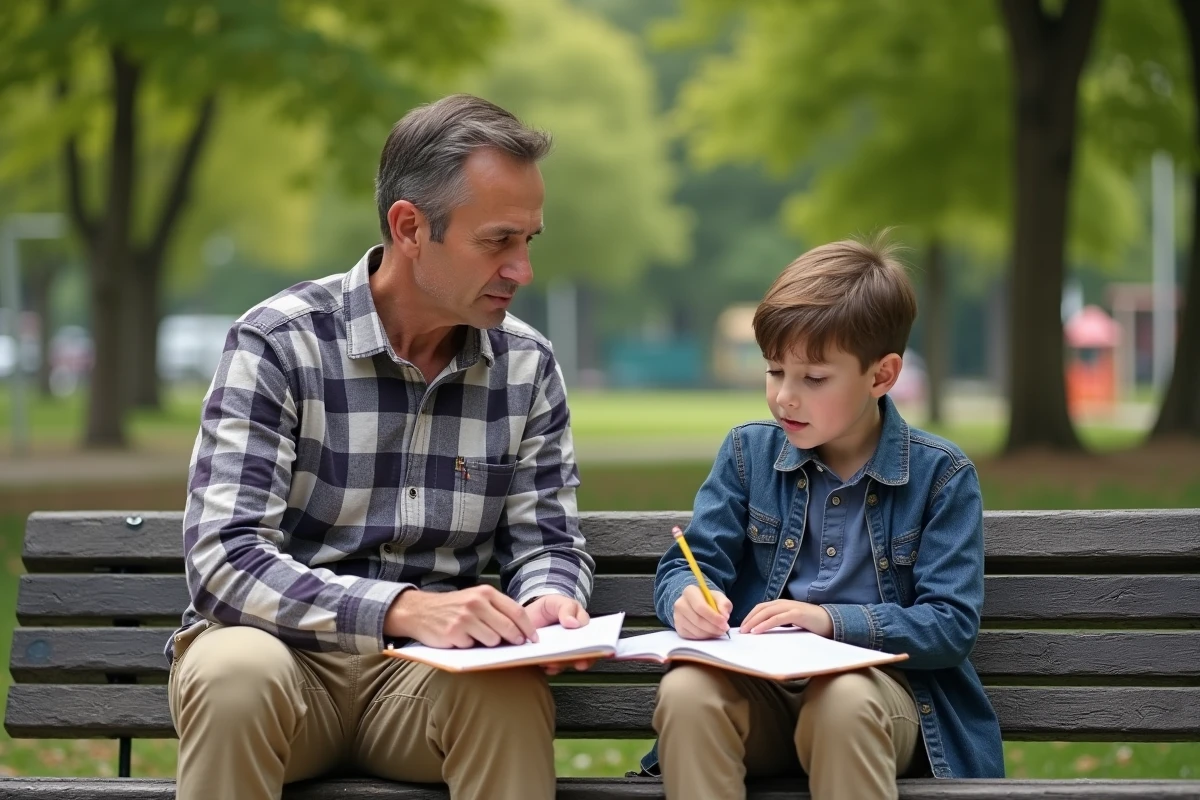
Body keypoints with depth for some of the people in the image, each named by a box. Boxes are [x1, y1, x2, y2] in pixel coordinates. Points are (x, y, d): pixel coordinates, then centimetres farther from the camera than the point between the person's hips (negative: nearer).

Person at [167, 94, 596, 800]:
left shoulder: (529, 365, 4)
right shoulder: (280, 342, -10)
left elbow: (549, 542, 9)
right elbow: (223, 560, -20)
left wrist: (548, 602, -17)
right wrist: (404, 609, -33)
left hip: (428, 672, 2)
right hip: (287, 655, -2)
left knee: (512, 690, -32)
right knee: (235, 668, -37)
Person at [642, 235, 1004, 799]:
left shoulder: (940, 475, 1)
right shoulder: (748, 452, 10)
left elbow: (951, 625, -6)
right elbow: (688, 565, 6)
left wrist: (832, 621, -20)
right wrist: (688, 597, -20)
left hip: (880, 685, -2)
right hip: (761, 689, 3)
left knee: (843, 702, -38)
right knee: (684, 690, -31)